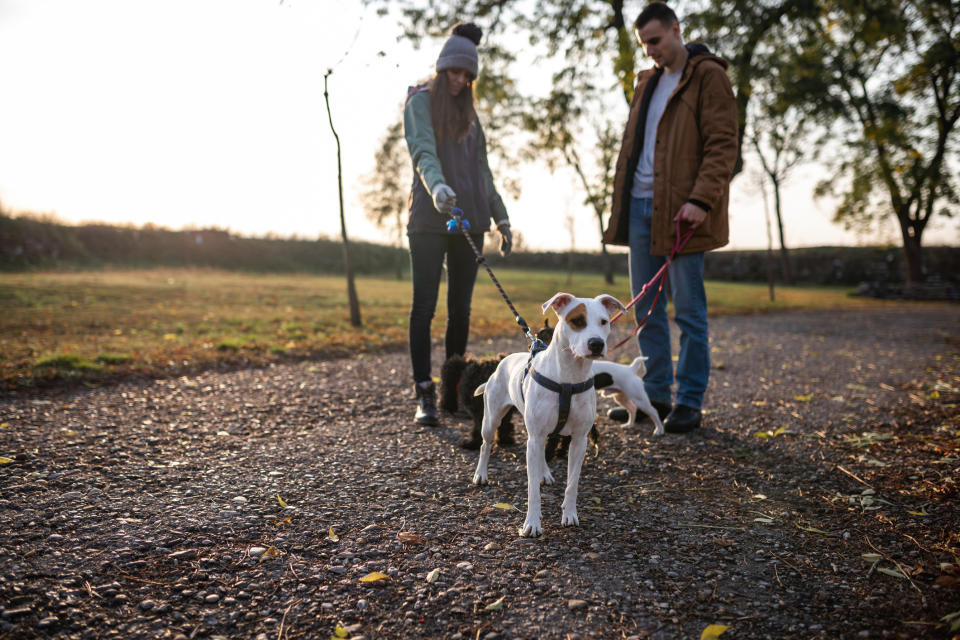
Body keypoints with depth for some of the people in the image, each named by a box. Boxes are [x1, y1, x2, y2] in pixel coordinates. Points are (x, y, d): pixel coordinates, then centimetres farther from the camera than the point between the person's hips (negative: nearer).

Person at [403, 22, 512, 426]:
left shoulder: (468, 112, 21)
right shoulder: (420, 101, 3)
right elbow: (423, 151, -16)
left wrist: (500, 215, 16)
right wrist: (436, 186, -36)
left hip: (468, 219, 6)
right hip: (429, 219, -5)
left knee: (460, 308, 5)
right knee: (425, 306, -5)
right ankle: (424, 394, -2)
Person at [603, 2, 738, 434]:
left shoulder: (708, 76, -2)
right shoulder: (648, 81, 20)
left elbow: (722, 144, -10)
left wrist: (701, 200, -21)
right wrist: (621, 200, 14)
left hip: (681, 209, -7)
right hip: (641, 205, 7)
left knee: (688, 309, -1)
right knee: (645, 307, 9)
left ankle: (689, 403, 7)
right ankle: (655, 395, 19)